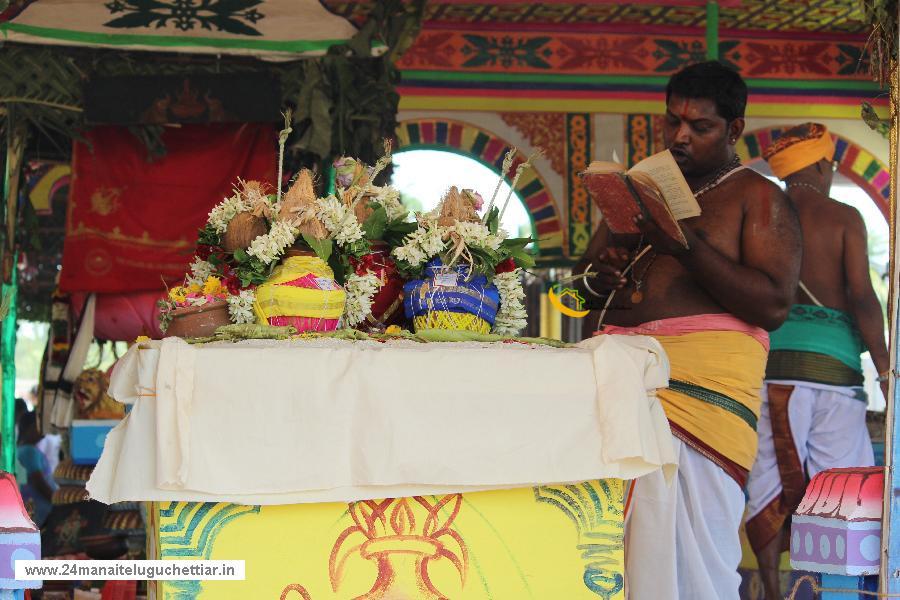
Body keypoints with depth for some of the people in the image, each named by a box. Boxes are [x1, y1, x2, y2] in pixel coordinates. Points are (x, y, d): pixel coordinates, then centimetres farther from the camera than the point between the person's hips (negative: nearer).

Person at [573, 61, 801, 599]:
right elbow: (583, 274, 26)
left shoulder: (757, 197, 5)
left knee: (679, 537, -12)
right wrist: (598, 276, 1)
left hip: (704, 377, -5)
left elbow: (775, 304, -8)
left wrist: (688, 247, -17)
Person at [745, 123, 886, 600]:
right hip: (829, 361, -3)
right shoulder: (843, 218, 2)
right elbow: (861, 297, -6)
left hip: (766, 360, 3)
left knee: (769, 480, 4)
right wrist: (884, 369, -2)